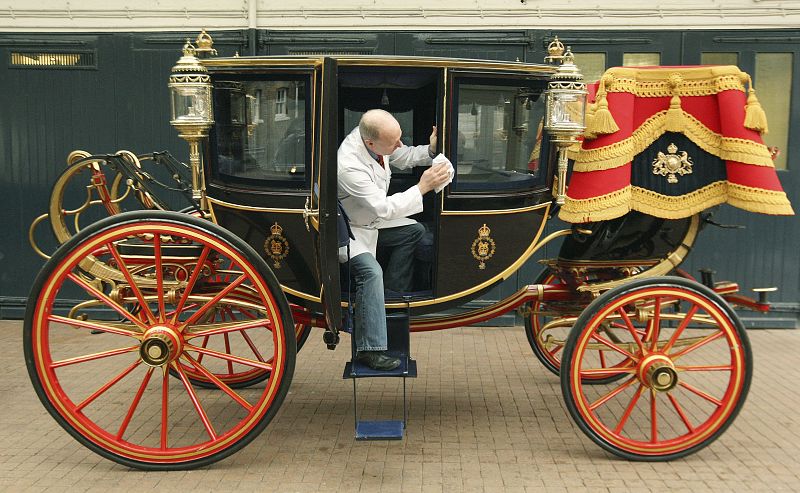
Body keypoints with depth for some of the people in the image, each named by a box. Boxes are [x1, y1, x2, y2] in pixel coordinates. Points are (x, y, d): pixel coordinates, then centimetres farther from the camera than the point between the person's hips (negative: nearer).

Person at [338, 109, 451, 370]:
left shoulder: (372, 134, -14)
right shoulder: (349, 165, -38)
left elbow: (404, 157, 5)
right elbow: (384, 208, -34)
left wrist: (431, 149, -14)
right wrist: (423, 187, -33)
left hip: (372, 219, 9)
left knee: (416, 231, 9)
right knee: (371, 271, -29)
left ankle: (392, 293, 17)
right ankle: (369, 349, -25)